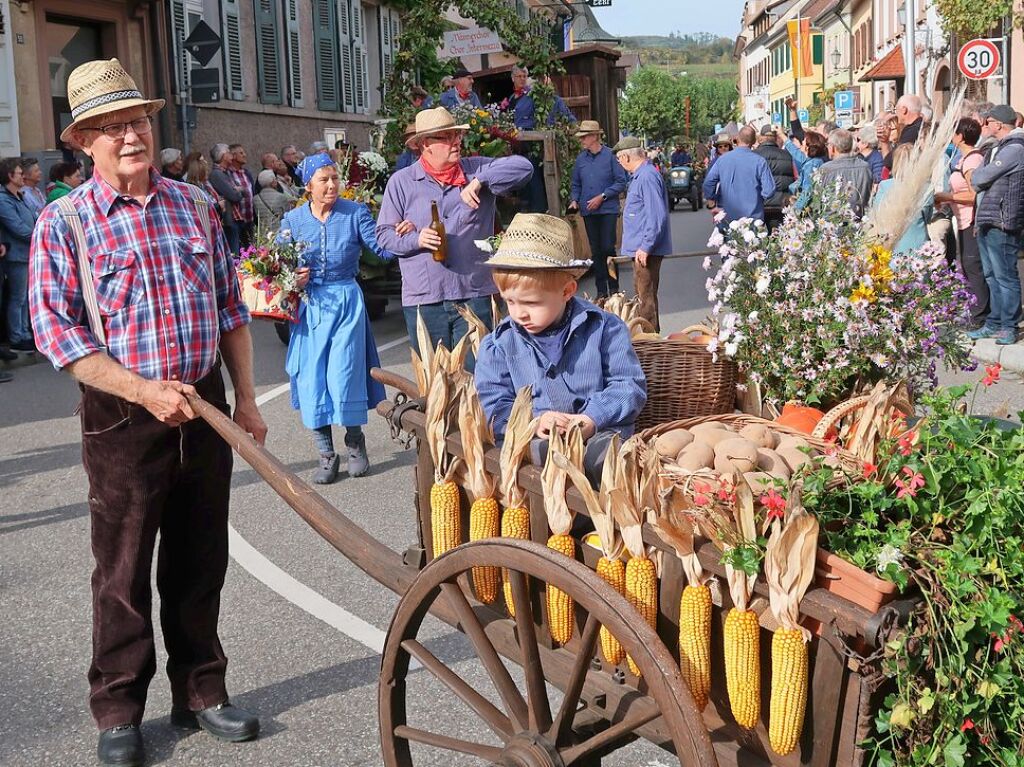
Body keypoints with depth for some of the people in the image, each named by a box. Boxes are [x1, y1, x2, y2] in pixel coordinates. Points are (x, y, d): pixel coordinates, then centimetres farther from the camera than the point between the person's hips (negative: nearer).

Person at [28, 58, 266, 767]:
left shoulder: (195, 206, 7)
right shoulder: (63, 222, -5)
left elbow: (230, 309, 11)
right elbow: (57, 330, -11)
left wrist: (246, 400, 8)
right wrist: (147, 392, -18)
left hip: (204, 408, 4)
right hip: (124, 417, -3)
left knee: (199, 565, 13)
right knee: (124, 574, 6)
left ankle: (201, 694, 29)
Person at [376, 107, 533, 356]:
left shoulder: (476, 170, 6)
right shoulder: (400, 182, 5)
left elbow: (523, 167, -6)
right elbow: (385, 234, 6)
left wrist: (480, 181, -15)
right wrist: (416, 239, -13)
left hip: (475, 296, 0)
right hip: (423, 300, 0)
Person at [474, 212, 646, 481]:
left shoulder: (602, 328, 4)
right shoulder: (499, 344, 10)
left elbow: (630, 386, 3)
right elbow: (493, 405, 5)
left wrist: (592, 418, -14)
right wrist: (533, 421, -15)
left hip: (599, 431, 0)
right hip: (532, 440, 0)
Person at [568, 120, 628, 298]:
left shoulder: (610, 155, -5)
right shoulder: (580, 159, 8)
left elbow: (621, 182, -5)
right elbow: (575, 184, 18)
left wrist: (602, 197, -13)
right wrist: (574, 200, 0)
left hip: (608, 210, -4)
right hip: (588, 211, 4)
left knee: (608, 248, -8)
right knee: (596, 251, 7)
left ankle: (614, 288, 4)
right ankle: (601, 291, 14)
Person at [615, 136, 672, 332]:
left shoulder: (647, 177, -20)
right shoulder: (639, 175, 13)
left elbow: (657, 216, -25)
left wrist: (645, 247, -24)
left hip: (646, 250, -11)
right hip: (641, 247, 11)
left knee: (646, 296, -4)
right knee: (641, 292, 19)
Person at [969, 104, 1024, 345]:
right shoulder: (1001, 148, 19)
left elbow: (982, 177, -14)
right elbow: (977, 183, 20)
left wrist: (973, 176, 5)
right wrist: (976, 178, 1)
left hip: (1002, 224, -10)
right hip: (988, 222, 10)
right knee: (992, 276, 15)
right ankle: (995, 323, 23)